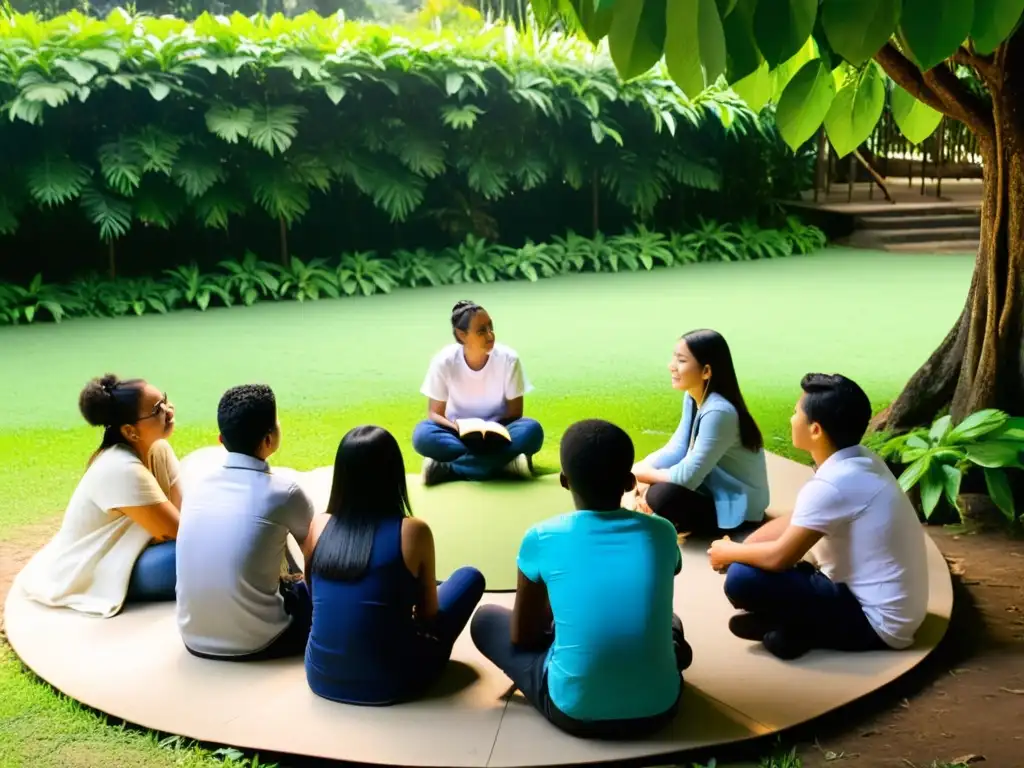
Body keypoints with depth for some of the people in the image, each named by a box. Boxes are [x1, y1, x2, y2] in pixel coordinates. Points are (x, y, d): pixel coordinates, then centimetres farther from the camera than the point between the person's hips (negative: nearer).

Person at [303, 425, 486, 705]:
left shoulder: (317, 526, -2)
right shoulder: (413, 531, -12)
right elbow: (429, 614, 1)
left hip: (321, 677, 5)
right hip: (388, 683, -5)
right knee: (470, 577, 15)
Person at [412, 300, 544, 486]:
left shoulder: (508, 359, -15)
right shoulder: (444, 361, -15)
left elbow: (515, 413, -7)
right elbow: (435, 413, -8)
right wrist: (458, 427, -29)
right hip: (460, 434, 0)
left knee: (531, 430, -32)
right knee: (422, 434, -31)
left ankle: (446, 468, -31)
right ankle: (504, 461, -31)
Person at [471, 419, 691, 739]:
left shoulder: (541, 538, -9)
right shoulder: (661, 533, -3)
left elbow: (522, 636, 3)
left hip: (574, 712, -4)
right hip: (658, 709, 4)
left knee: (486, 619, 19)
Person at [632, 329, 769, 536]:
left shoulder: (718, 411, -28)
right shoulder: (692, 397, -1)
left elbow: (688, 476, -27)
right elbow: (676, 450, 1)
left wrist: (639, 473, -16)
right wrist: (639, 472, -16)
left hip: (738, 507, -8)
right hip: (714, 491, 9)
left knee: (661, 495, -28)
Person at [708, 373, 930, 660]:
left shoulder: (832, 484, -24)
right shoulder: (860, 462, 5)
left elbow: (779, 556, -20)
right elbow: (792, 523, 13)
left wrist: (729, 553, -1)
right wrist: (738, 548, 4)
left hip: (878, 620, -10)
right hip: (888, 603, 10)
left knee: (742, 579, -21)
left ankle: (801, 631, -2)